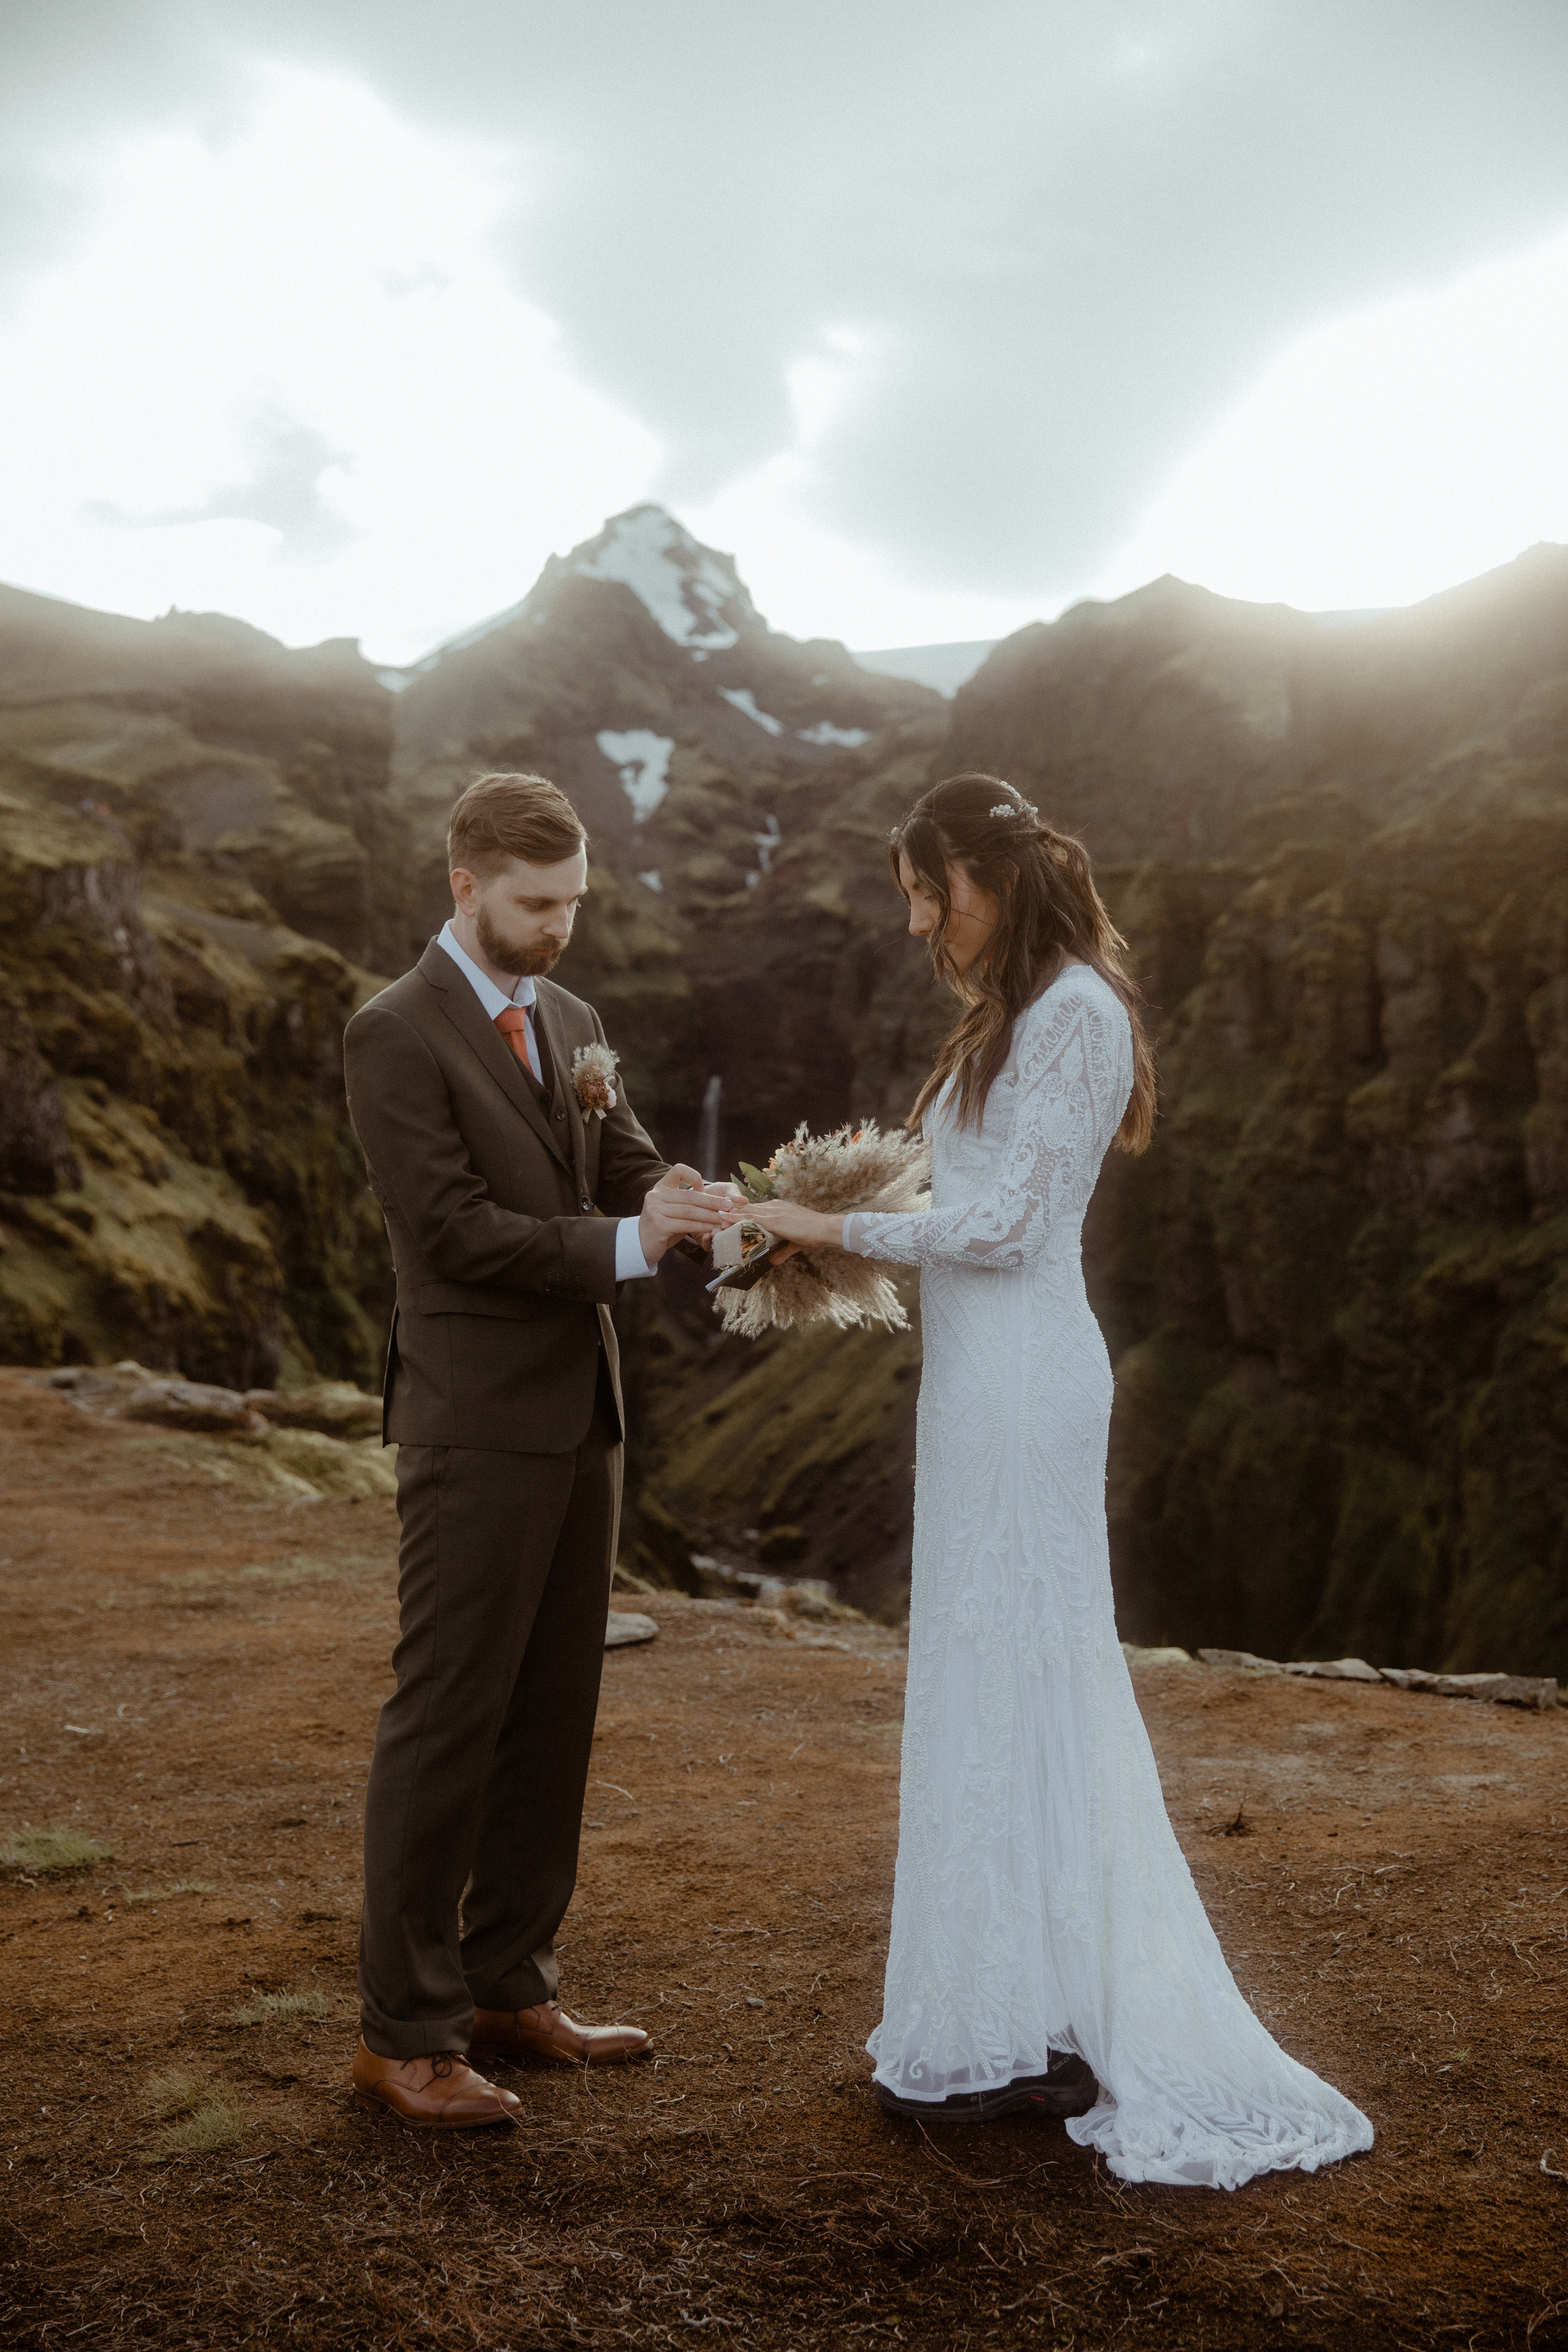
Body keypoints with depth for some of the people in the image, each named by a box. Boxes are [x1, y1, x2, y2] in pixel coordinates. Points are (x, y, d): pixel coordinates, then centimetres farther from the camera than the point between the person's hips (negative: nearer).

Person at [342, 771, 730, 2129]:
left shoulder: (572, 1023, 14)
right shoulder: (398, 1035, -10)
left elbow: (630, 1173, 7)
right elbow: (453, 1227, -18)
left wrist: (703, 1208, -15)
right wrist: (626, 1243, -23)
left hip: (579, 1414, 8)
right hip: (477, 1420, -8)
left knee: (554, 1715, 14)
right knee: (448, 1718, -1)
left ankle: (511, 1986, 27)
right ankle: (404, 2032, 10)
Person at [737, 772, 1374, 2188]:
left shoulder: (1071, 1009, -13)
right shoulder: (1019, 1012, 17)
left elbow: (1005, 1223, -17)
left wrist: (835, 1225, -11)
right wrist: (853, 1227, 6)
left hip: (1020, 1383, -10)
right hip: (992, 1380, 10)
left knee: (1007, 1688, -2)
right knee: (1029, 1689, 15)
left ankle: (1025, 2039, 10)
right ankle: (1060, 2011, 27)